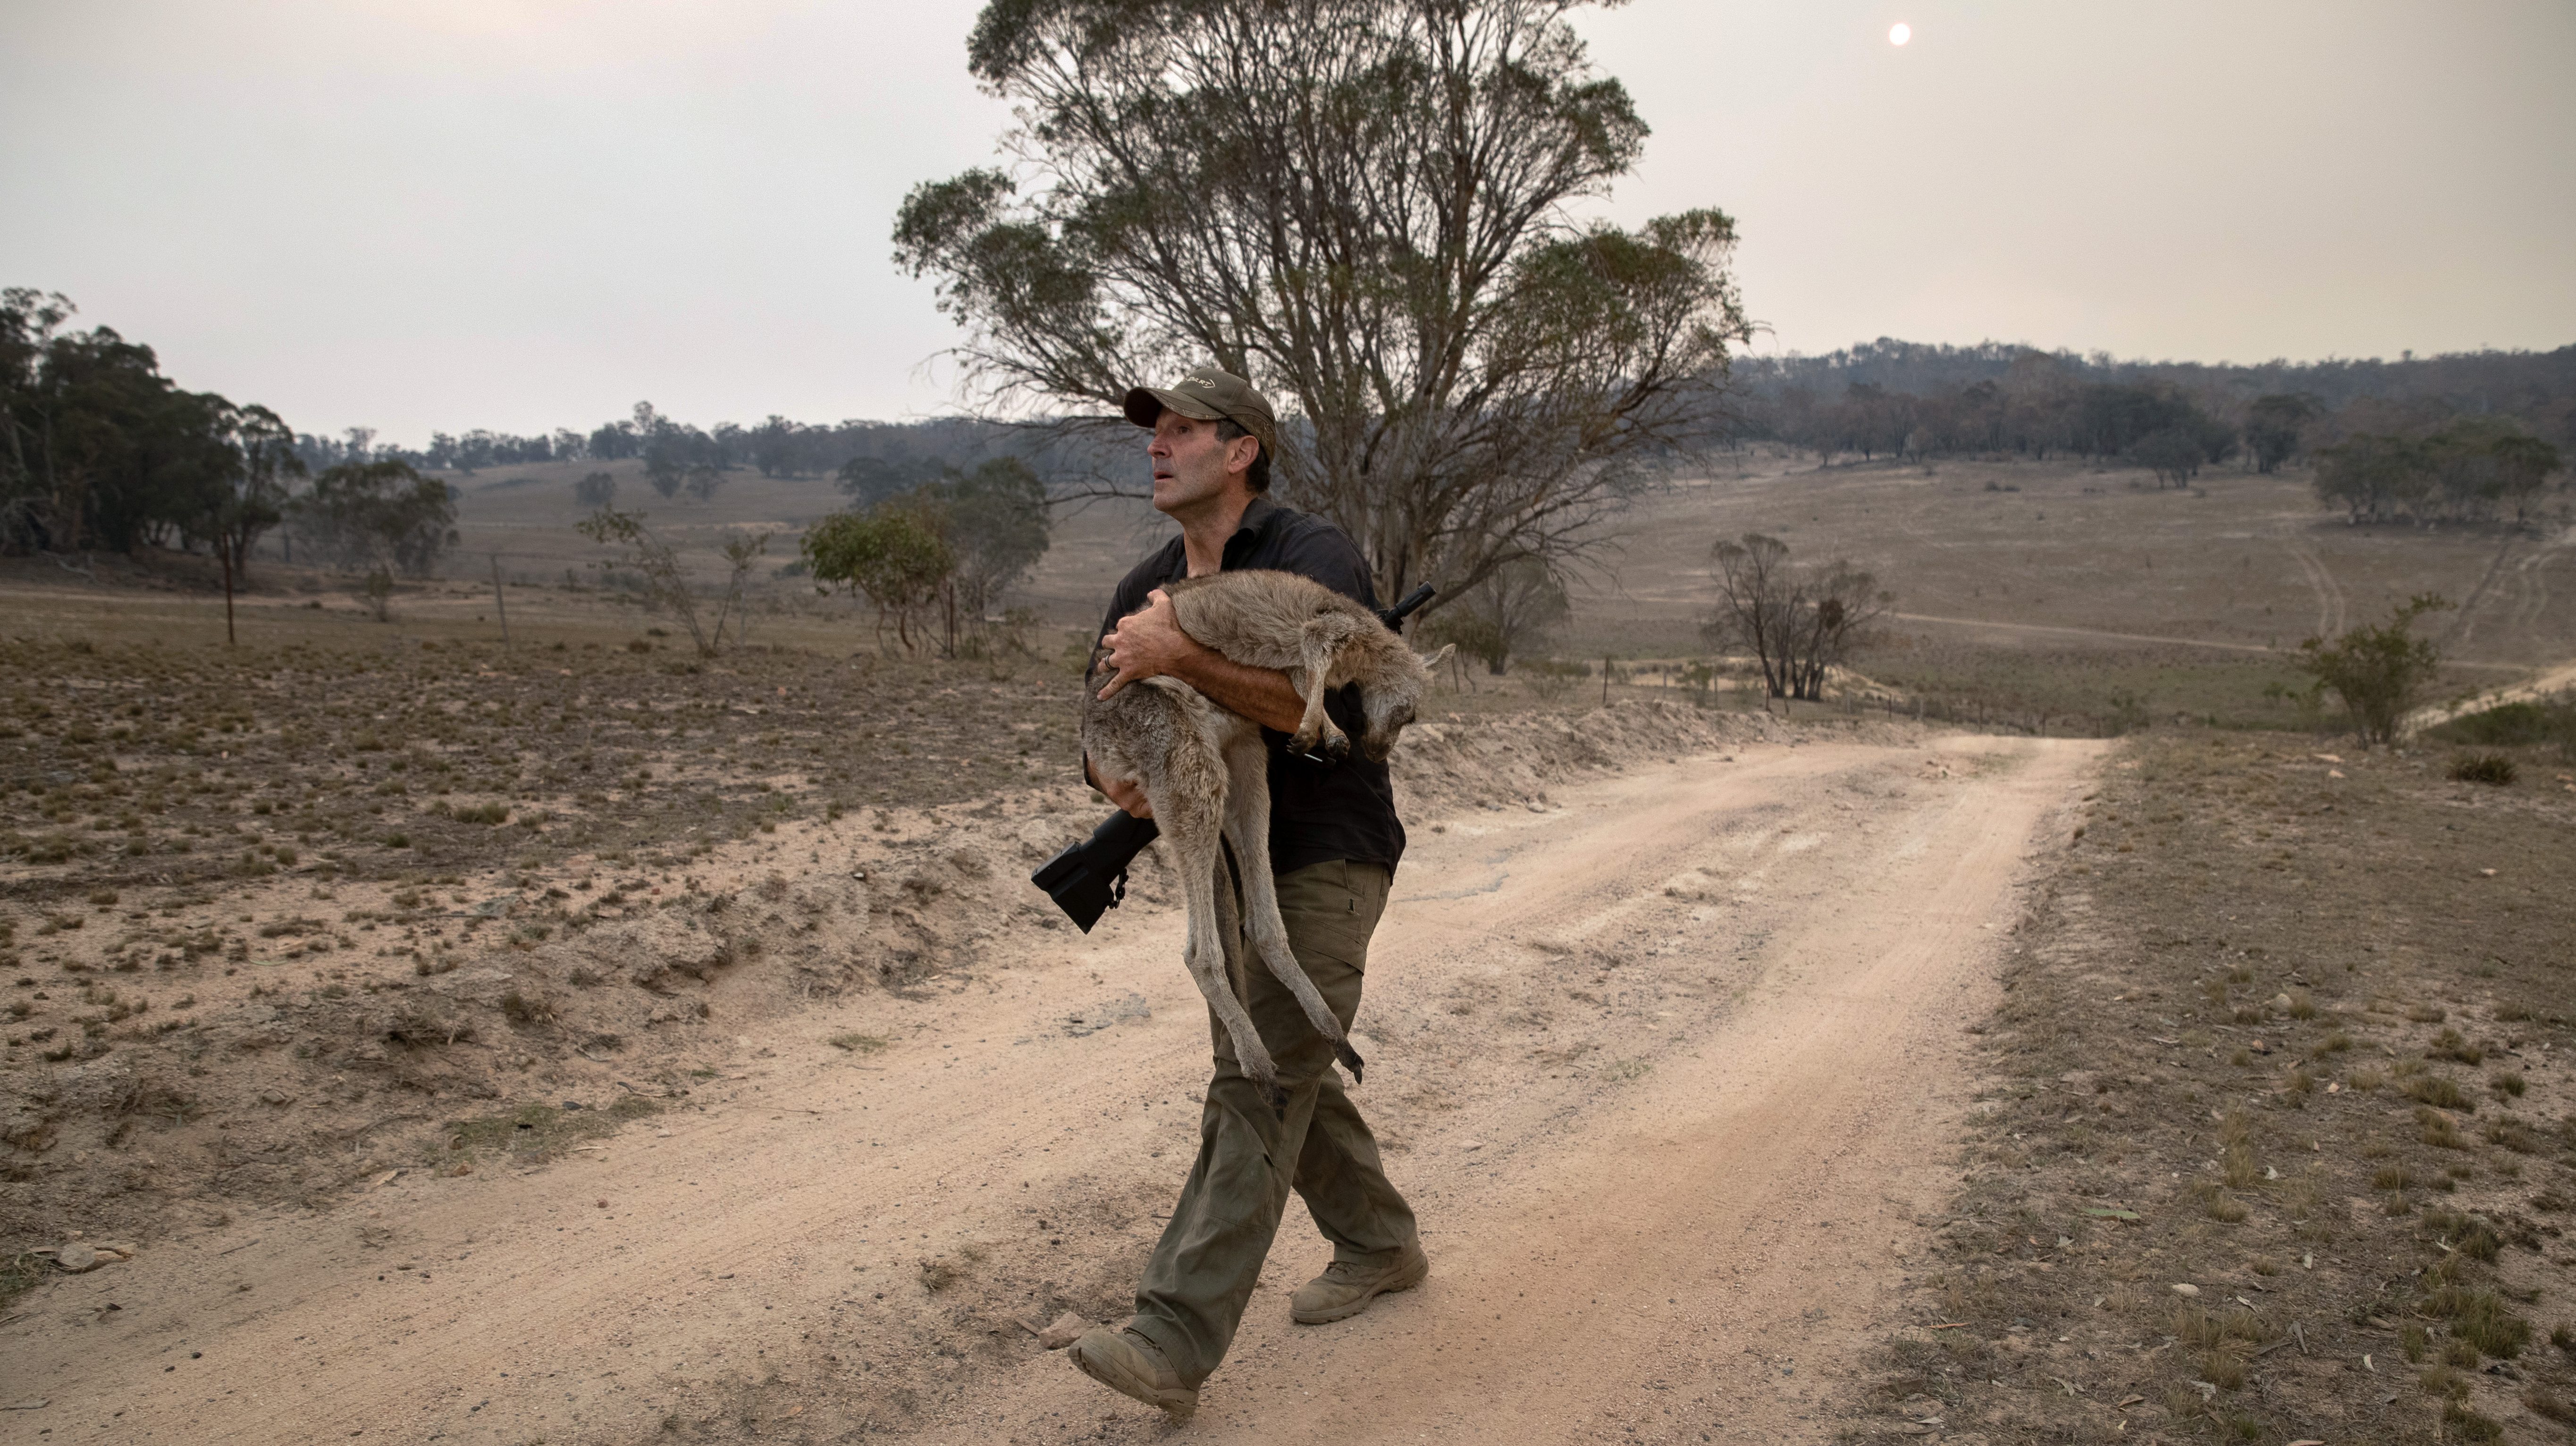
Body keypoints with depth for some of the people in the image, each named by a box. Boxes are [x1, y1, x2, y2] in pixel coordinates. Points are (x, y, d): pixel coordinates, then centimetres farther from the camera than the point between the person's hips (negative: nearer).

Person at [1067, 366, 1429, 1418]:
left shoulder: (1312, 557, -16)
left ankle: (1175, 1342, -12)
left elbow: (1319, 701, -32)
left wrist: (1181, 653, -39)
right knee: (1284, 1068, 17)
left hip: (1327, 861, -8)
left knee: (1259, 1088, -12)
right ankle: (1380, 1245, 36)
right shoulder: (1148, 588, 6)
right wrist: (1119, 777, -20)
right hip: (1232, 860, 8)